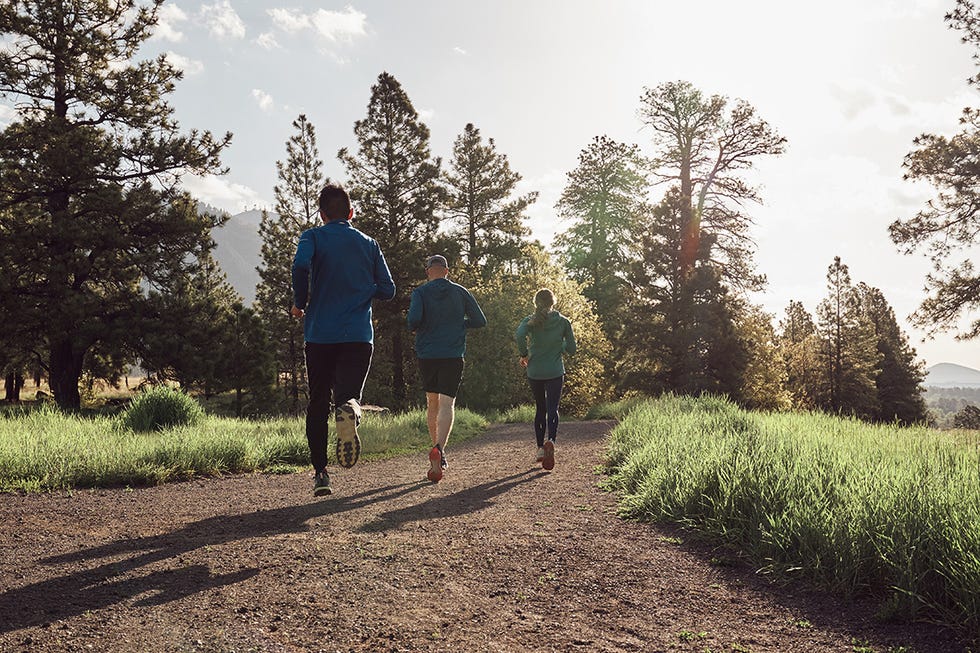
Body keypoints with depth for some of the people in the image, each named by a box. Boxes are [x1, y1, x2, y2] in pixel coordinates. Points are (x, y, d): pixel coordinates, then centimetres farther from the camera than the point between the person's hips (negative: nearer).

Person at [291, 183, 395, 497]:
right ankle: (349, 409, -37)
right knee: (348, 395, 1)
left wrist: (299, 304, -3)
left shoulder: (313, 237, 4)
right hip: (359, 335, 1)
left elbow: (300, 265, -18)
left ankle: (320, 472, 9)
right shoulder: (368, 244, 12)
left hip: (320, 333, -1)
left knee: (317, 403, 11)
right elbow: (387, 289, 8)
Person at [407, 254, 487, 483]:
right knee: (447, 403, -7)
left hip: (426, 355, 1)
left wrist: (416, 328, 7)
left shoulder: (420, 293, 0)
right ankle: (439, 448, -31)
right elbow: (480, 321, 6)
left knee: (432, 403, 16)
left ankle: (438, 453, 21)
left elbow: (413, 320, -16)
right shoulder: (461, 292, 5)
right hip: (453, 356, -1)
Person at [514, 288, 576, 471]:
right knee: (552, 409, -5)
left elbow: (519, 335, -24)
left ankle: (540, 448, 18)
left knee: (540, 409, 16)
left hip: (534, 372, 1)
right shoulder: (563, 321, 0)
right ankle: (551, 440, -32)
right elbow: (571, 349, 2)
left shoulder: (531, 321, -2)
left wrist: (524, 354, -9)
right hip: (555, 372, -1)